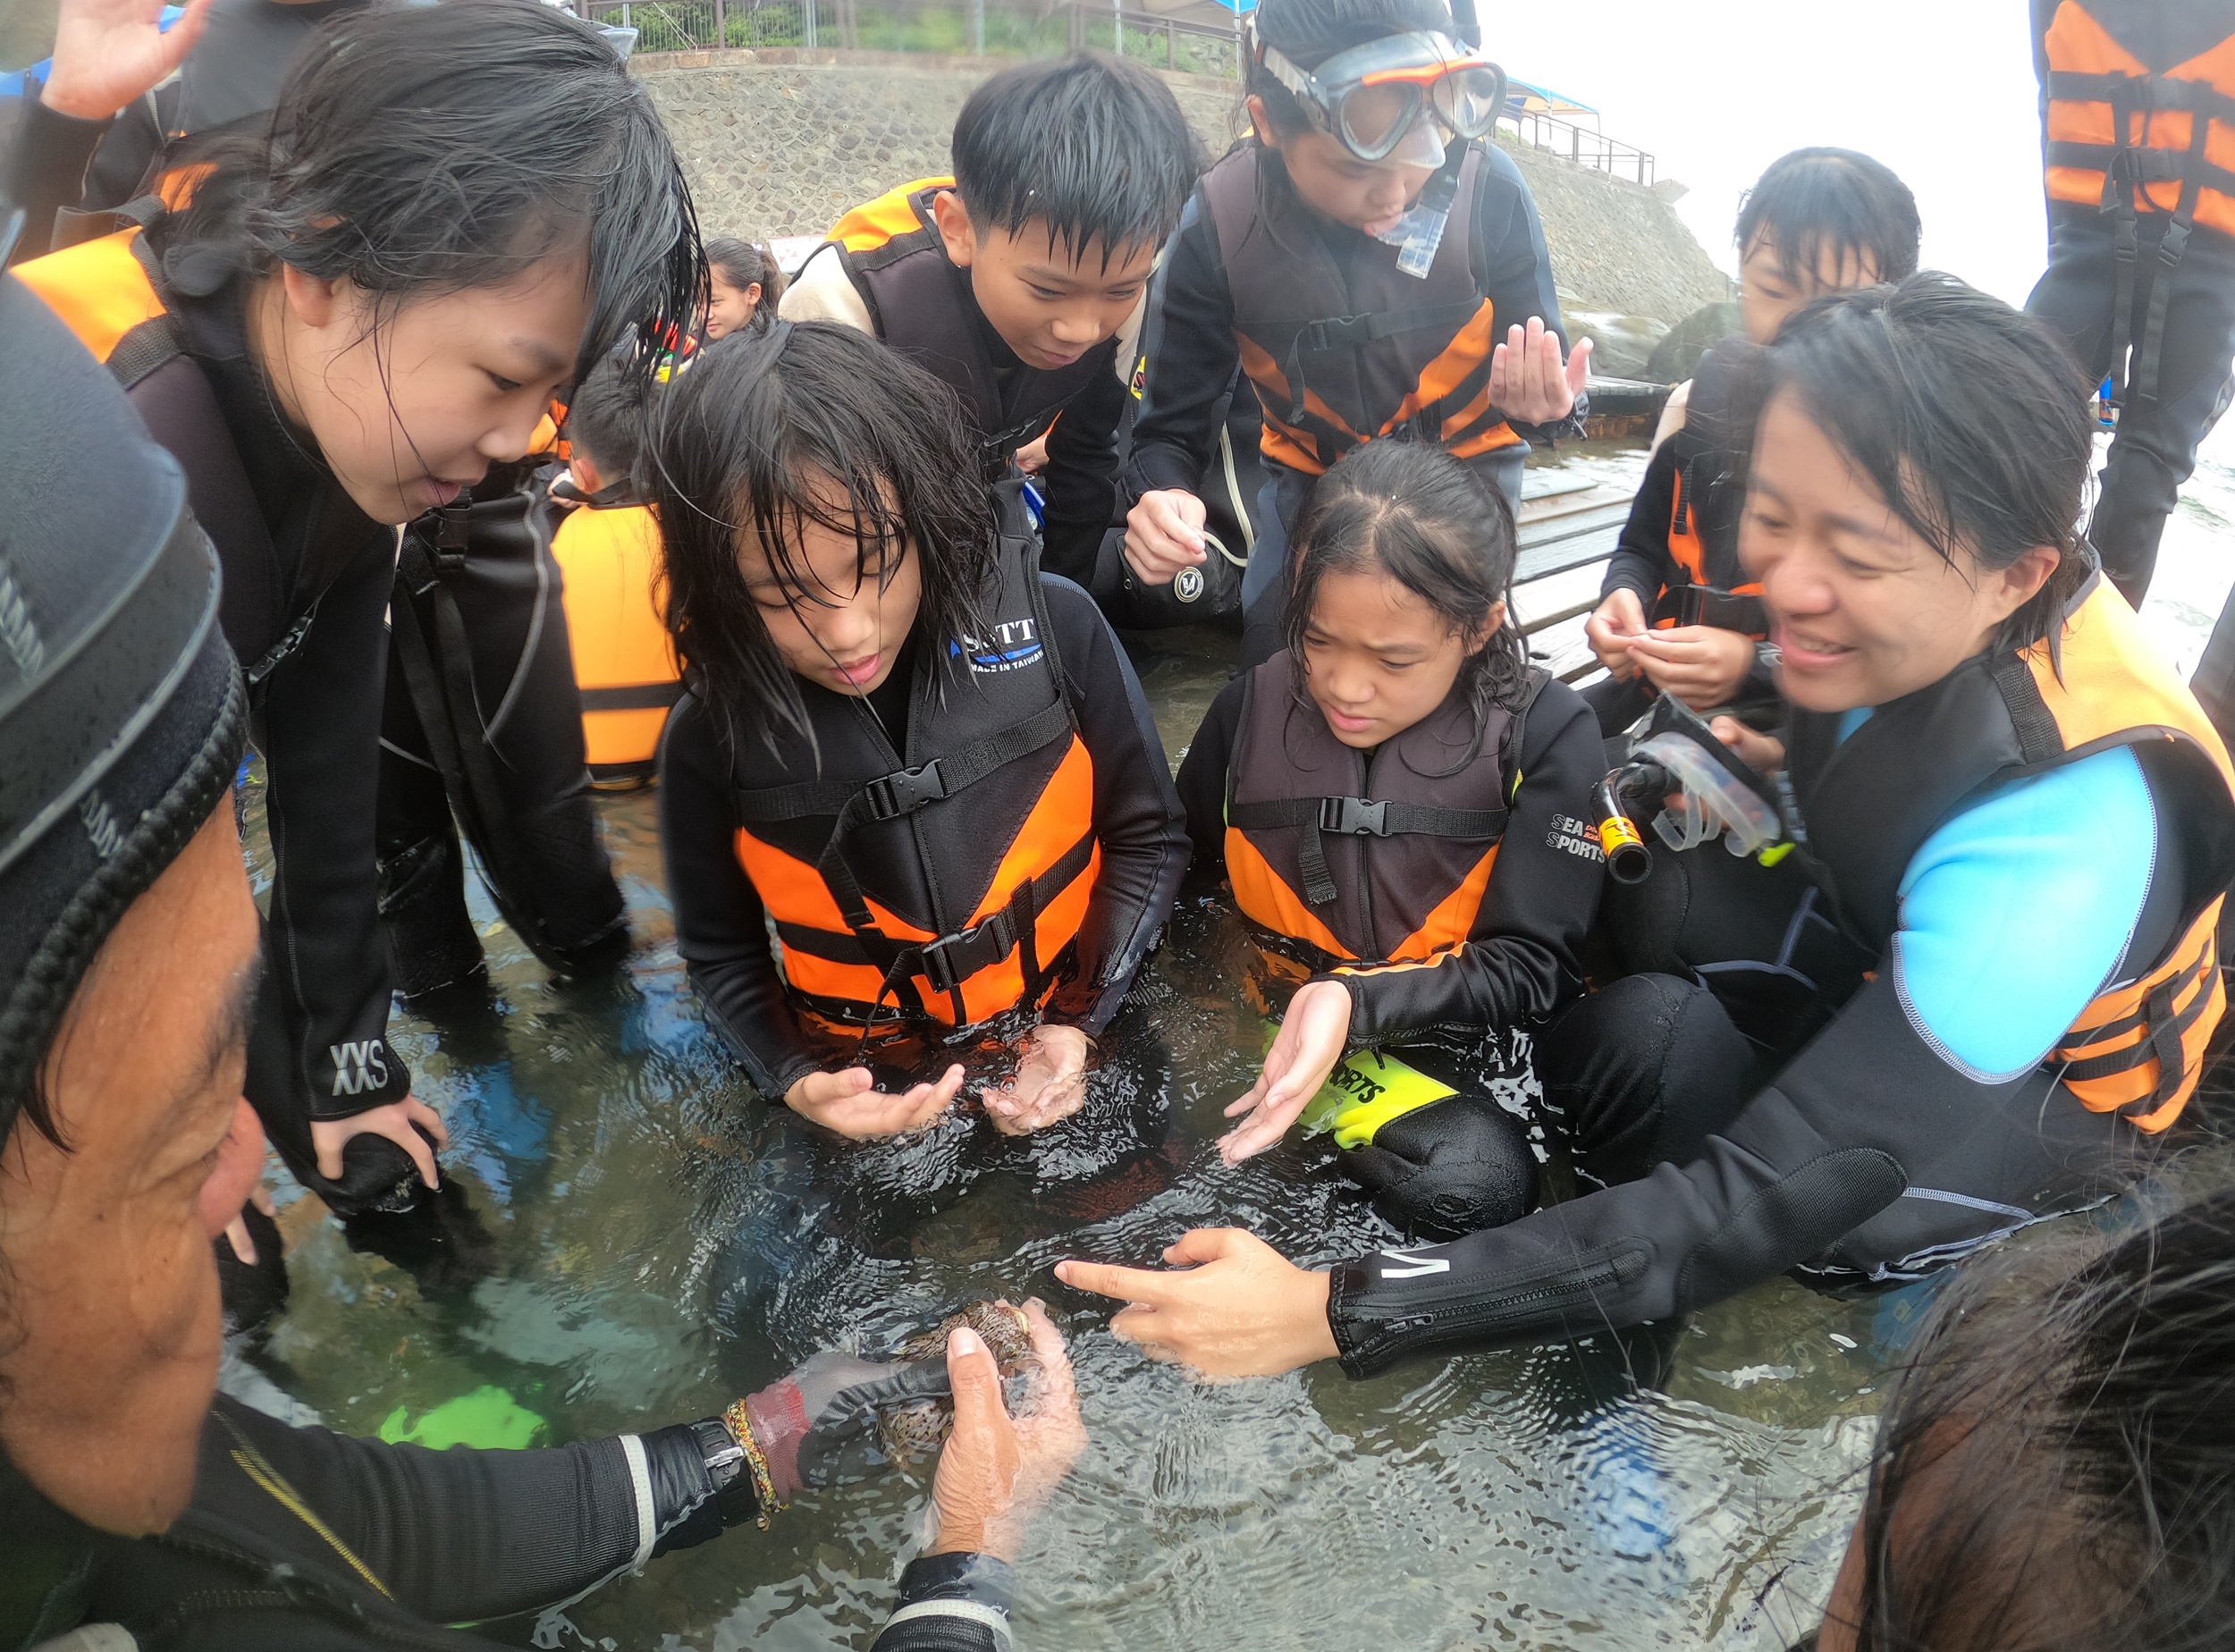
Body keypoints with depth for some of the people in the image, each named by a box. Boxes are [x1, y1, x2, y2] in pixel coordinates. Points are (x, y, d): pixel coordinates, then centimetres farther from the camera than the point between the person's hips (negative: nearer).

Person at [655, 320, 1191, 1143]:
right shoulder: (712, 735, -10)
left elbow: (1146, 836, 1)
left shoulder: (1053, 625, -12)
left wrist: (1080, 1023, -9)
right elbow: (721, 950, 4)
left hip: (1072, 1065, 0)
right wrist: (794, 1079, -13)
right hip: (874, 1100, 1)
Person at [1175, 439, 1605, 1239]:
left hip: (1444, 1043, 0)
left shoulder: (1544, 732, -11)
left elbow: (1531, 967, -12)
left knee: (1479, 1179, -33)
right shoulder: (1251, 707, -3)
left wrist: (1354, 1001, -28)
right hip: (1264, 1024, 1)